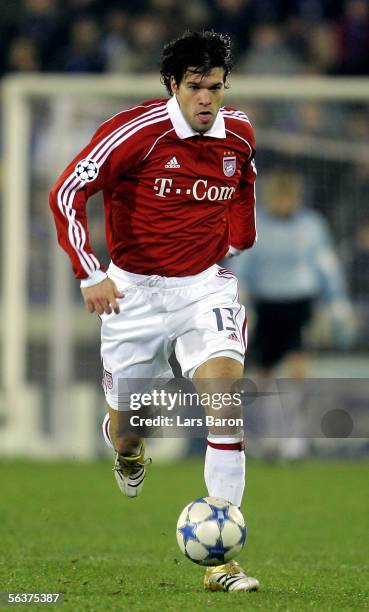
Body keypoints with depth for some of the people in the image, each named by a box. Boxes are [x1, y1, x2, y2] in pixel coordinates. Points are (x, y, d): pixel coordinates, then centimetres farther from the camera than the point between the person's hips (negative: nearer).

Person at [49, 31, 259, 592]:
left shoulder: (238, 134, -2)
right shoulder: (135, 131, -17)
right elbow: (66, 193, -14)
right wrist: (90, 275, -20)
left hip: (205, 287, 2)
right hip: (135, 289, -2)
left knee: (226, 395, -21)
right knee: (127, 422, 7)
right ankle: (124, 444, 53)